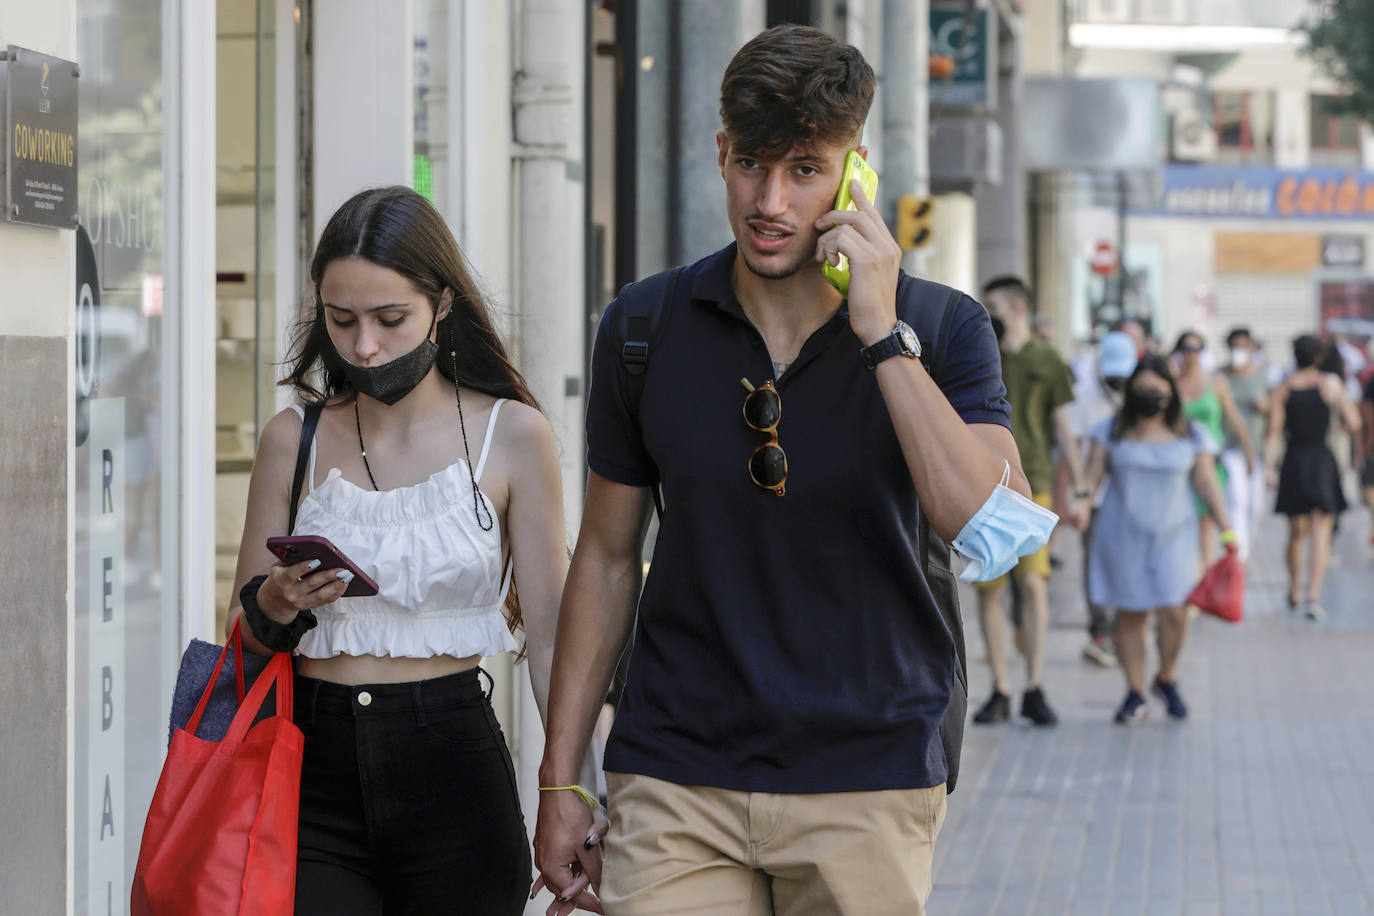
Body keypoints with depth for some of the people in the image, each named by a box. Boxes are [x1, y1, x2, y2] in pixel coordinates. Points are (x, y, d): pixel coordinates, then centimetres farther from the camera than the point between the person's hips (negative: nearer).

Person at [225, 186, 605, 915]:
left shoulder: (511, 436, 0)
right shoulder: (295, 439, 7)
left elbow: (550, 638, 0)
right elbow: (242, 637, 12)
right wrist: (274, 607, -11)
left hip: (452, 766, -1)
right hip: (314, 771, 1)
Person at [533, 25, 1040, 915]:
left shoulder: (942, 328, -4)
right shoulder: (647, 325, 2)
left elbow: (997, 534, -18)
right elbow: (607, 556, 9)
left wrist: (881, 334, -21)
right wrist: (560, 781, 7)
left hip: (869, 779, -1)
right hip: (677, 774, 1)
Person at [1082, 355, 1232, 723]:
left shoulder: (1190, 436, 3)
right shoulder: (1113, 431, 3)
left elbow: (1206, 484, 4)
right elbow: (1092, 475, -1)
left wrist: (1227, 528, -1)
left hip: (1173, 534, 0)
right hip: (1123, 536, 0)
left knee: (1174, 610, -10)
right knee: (1130, 614, 0)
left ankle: (1166, 679, 15)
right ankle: (1135, 692, 10)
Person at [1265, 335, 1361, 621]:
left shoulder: (1282, 390, 2)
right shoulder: (1330, 384, -3)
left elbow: (1274, 432, -5)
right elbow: (1353, 423, -1)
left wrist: (1269, 467, -5)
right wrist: (1342, 395, 14)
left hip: (1293, 462, 2)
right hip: (1322, 461, -2)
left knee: (1297, 533, 18)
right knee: (1320, 533, -4)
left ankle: (1294, 592, 31)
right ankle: (1313, 597, -16)